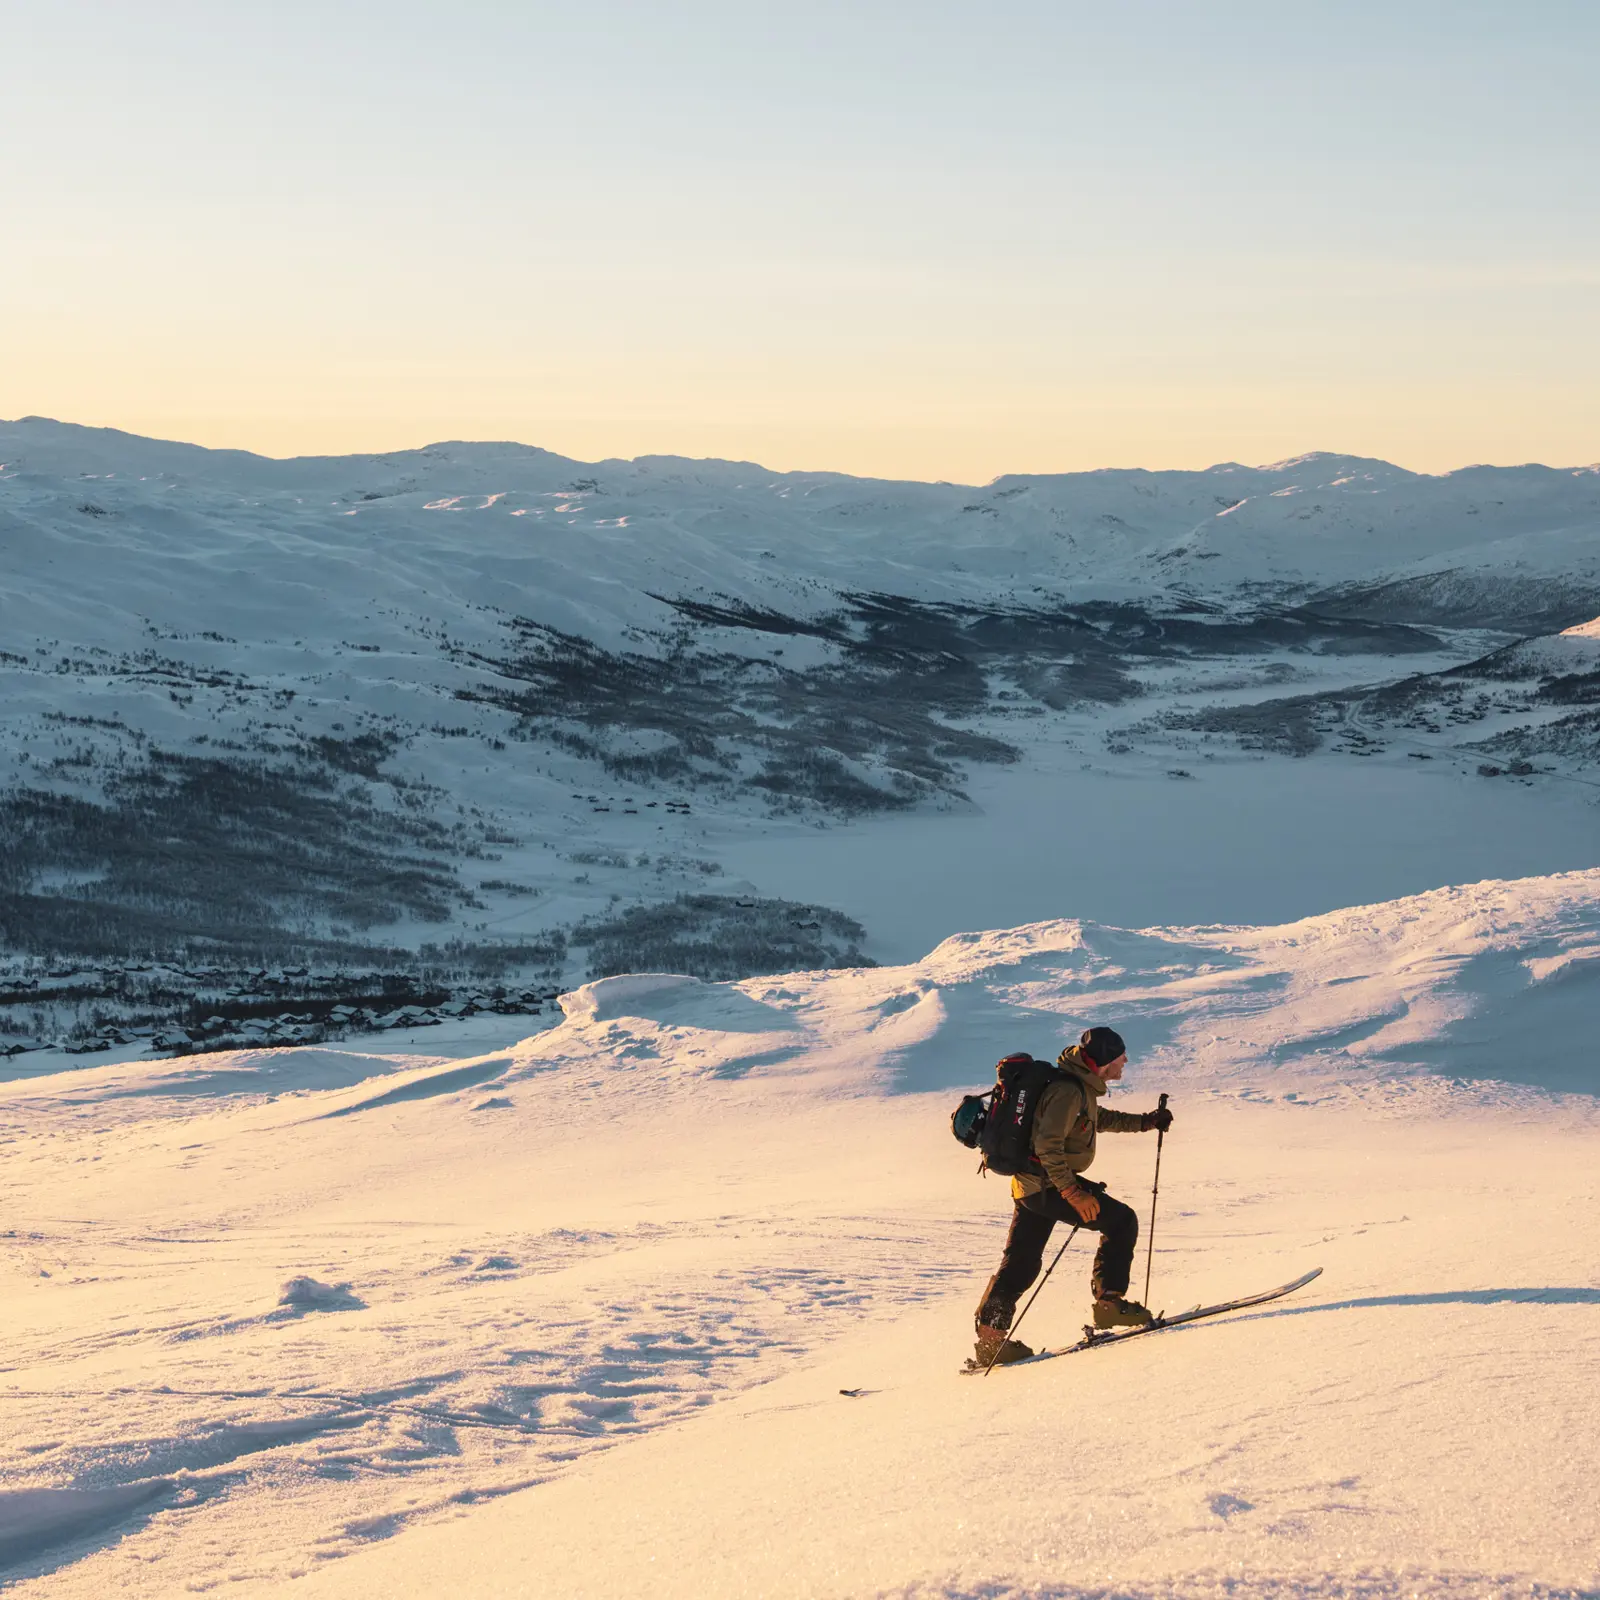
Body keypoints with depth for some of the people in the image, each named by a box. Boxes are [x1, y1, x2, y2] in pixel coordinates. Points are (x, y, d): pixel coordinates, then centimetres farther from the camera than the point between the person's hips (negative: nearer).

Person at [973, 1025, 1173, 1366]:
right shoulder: (1068, 1091, -19)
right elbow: (1048, 1146, -25)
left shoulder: (1082, 1087, 13)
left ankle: (990, 1338, 11)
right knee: (1121, 1220, -2)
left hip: (1028, 1184, 10)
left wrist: (1145, 1122, 30)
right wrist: (1073, 1192, -27)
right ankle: (1109, 1301, 0)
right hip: (1048, 1184, -10)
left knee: (1021, 1263, 11)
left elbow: (1099, 1118, 33)